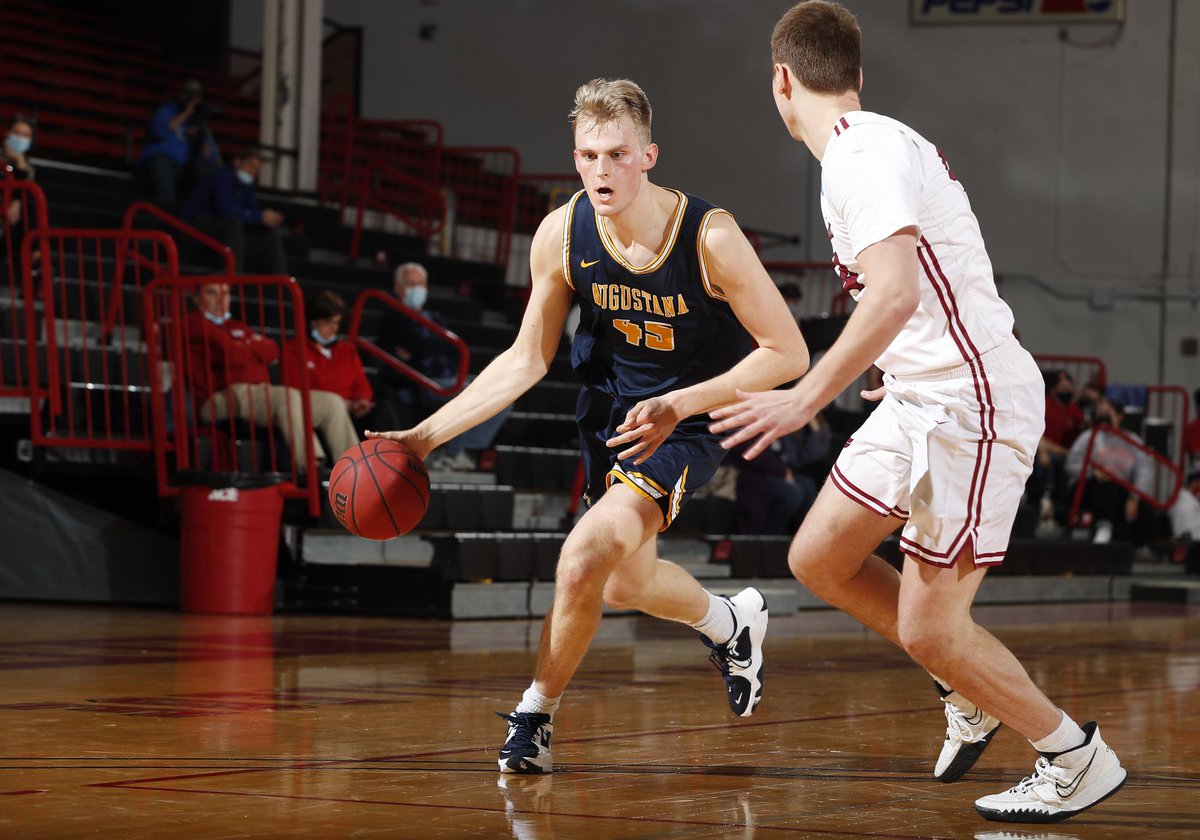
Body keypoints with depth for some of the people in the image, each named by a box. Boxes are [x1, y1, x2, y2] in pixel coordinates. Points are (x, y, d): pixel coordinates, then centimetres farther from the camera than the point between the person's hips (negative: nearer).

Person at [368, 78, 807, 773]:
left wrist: (677, 406, -28)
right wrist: (430, 434, -10)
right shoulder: (563, 234, -15)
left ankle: (535, 716, 0)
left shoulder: (709, 236, -27)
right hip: (611, 407, 6)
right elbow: (527, 359, -3)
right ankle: (732, 624, 52)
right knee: (626, 583, 19)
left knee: (583, 563, -23)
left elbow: (788, 354, -20)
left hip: (690, 423, -6)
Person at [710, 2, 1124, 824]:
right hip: (921, 396, 10)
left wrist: (806, 399, -31)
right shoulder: (875, 143, 13)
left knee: (928, 629, -6)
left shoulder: (860, 154, -18)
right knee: (819, 560, 13)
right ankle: (976, 688, 24)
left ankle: (1080, 759, 11)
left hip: (972, 405, -10)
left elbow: (896, 294, -31)